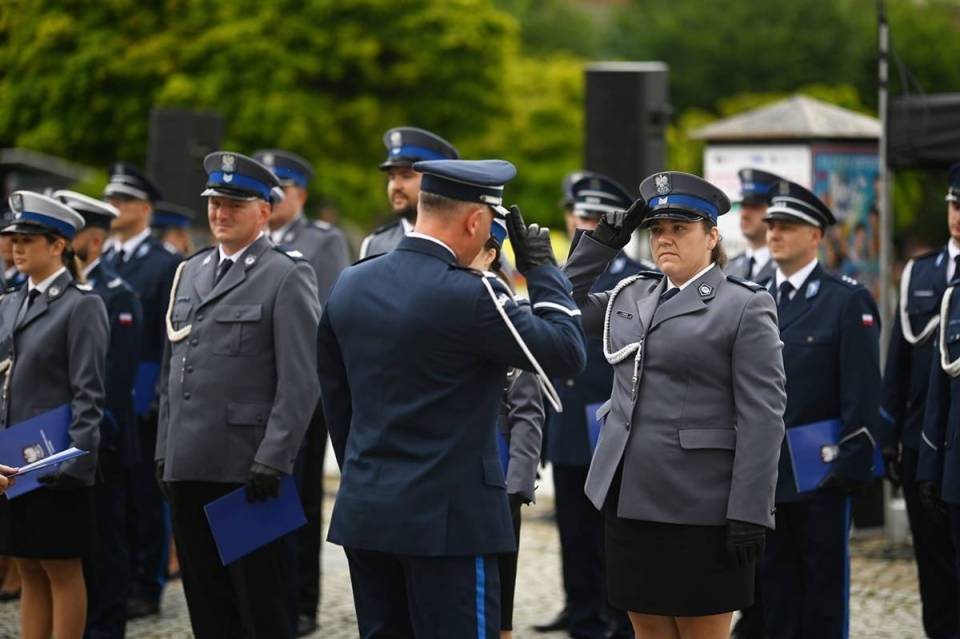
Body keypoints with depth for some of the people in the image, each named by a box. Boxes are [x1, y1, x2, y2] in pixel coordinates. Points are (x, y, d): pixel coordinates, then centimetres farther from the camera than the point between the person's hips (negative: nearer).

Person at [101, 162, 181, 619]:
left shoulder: (166, 265, -4)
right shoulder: (98, 263, 13)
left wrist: (161, 396, -14)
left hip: (145, 399, -5)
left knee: (147, 494, 0)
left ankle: (147, 587, 7)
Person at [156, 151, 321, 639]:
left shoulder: (287, 276, -5)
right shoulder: (190, 273, 17)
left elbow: (302, 380, -11)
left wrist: (272, 460, -17)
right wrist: (165, 452, 14)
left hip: (246, 468, -7)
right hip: (188, 467, 7)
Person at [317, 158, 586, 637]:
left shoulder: (349, 285, 6)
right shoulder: (471, 296, -16)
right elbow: (567, 353, -9)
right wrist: (543, 270, 2)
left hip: (364, 512, 7)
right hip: (448, 516, -7)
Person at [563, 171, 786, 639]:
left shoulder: (745, 306, -6)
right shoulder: (632, 296, 13)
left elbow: (761, 418, -11)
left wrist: (749, 514, -17)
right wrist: (605, 240, 9)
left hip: (698, 507, -6)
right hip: (629, 498, 6)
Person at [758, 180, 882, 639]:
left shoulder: (847, 301, -5)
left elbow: (863, 390, -10)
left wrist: (852, 464, -15)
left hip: (821, 467, -5)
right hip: (765, 470, 5)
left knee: (824, 575, 2)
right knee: (775, 575, 10)